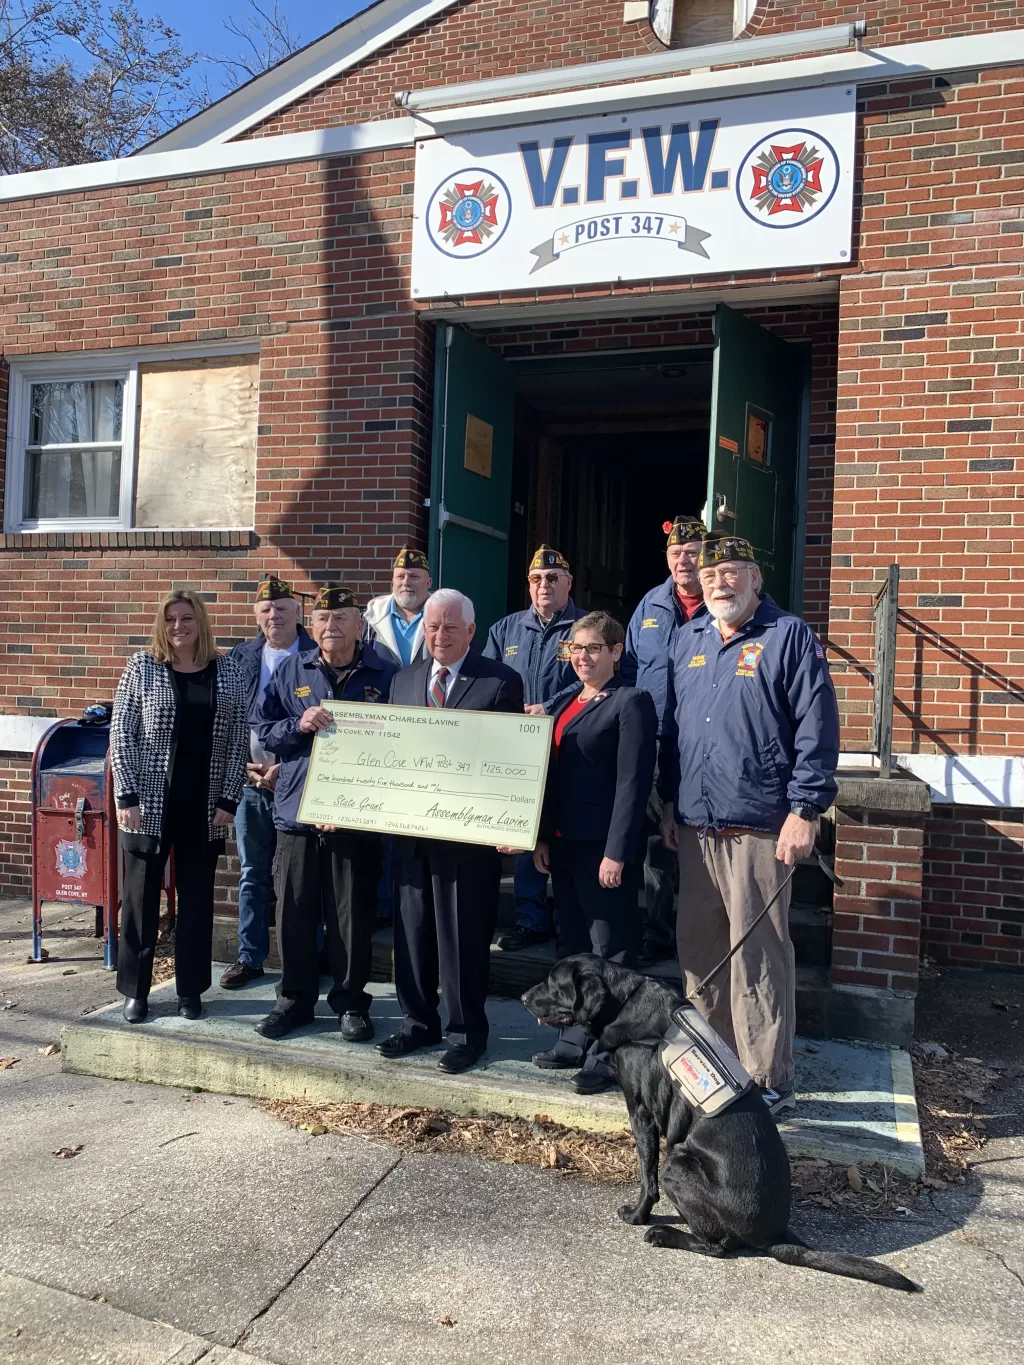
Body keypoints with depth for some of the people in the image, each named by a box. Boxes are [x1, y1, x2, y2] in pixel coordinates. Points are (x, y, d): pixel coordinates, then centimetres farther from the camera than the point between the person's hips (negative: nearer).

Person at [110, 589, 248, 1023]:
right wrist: (127, 797, -10)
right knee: (140, 898, 8)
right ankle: (135, 989, 24)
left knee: (196, 900, 10)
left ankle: (190, 989, 24)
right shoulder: (142, 666, -2)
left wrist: (229, 799, -3)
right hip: (149, 804, -1)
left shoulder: (227, 670, 2)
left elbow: (238, 740, 3)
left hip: (205, 808, 1)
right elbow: (121, 735, -3)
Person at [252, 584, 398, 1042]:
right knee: (294, 914, 10)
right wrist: (299, 725, -13)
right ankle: (295, 999, 27)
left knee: (353, 917, 7)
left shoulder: (385, 676, 1)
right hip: (297, 812, 2)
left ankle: (350, 1002, 24)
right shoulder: (291, 671, 7)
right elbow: (262, 729, 7)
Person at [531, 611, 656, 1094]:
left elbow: (633, 782, -14)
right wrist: (542, 837, 10)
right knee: (576, 949, 16)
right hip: (563, 845, 8)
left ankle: (608, 1055, 10)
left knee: (610, 954, 1)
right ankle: (576, 1041, 28)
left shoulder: (631, 702, -8)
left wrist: (617, 853, -18)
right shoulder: (566, 703, 16)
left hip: (604, 849, -8)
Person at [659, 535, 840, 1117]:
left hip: (760, 831, -6)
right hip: (696, 828, 6)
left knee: (757, 958, -1)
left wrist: (805, 810, -14)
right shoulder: (689, 639, 15)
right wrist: (670, 802, 16)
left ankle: (769, 1082, 12)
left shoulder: (790, 635, -3)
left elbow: (817, 729, -9)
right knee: (698, 949, 13)